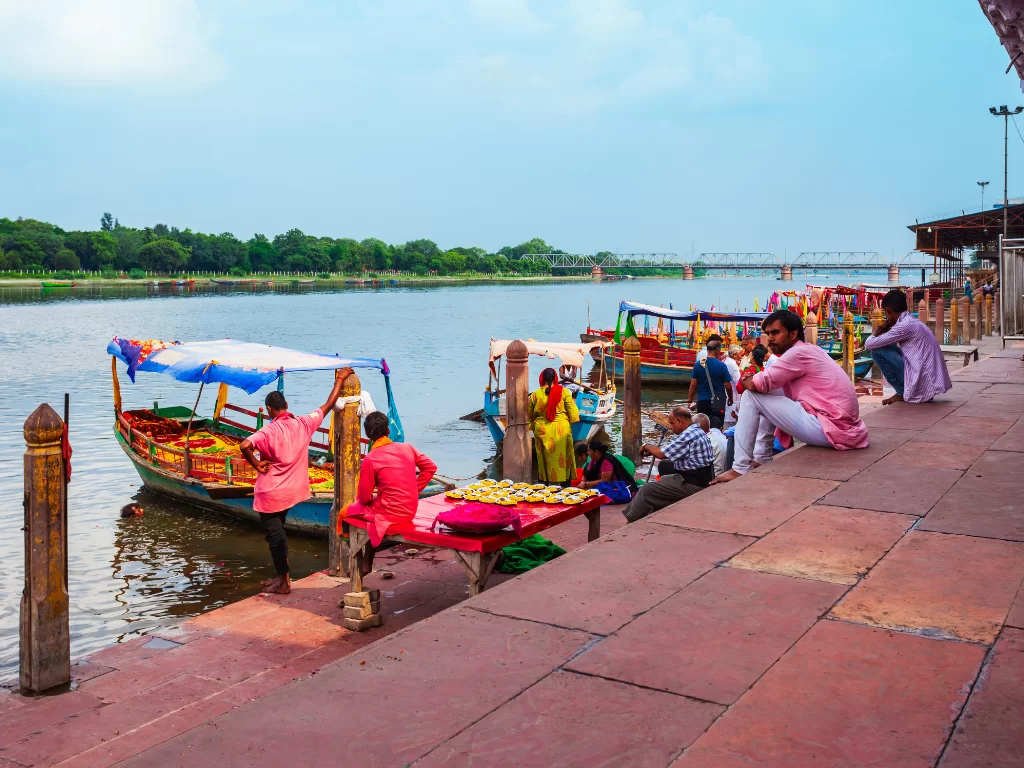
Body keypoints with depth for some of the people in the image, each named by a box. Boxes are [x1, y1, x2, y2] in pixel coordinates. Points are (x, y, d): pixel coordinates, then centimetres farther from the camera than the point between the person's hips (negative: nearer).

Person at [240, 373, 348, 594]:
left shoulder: (269, 431, -19)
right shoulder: (303, 424, -5)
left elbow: (244, 446, -36)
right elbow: (328, 405, 5)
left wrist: (257, 465, -20)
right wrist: (340, 379, 14)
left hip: (270, 493, -6)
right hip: (291, 490, 6)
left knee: (274, 536, 6)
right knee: (278, 532, 23)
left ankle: (284, 583, 13)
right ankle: (281, 577, 30)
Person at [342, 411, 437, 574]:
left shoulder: (370, 459, -16)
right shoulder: (407, 448, -1)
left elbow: (364, 497, -10)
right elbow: (430, 467, 8)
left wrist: (361, 499, 13)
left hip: (389, 513, -6)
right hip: (410, 510, 6)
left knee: (346, 513, 16)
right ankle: (367, 561, 28)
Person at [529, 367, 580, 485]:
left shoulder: (535, 394, -1)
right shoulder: (564, 391, -4)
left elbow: (530, 414, 7)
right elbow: (572, 409, -1)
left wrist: (532, 425, 21)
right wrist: (573, 421, 13)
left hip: (542, 430, 1)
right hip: (561, 429, -1)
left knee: (544, 457, 9)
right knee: (563, 456, 8)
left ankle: (544, 481, 13)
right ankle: (565, 482, 12)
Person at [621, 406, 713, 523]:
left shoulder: (689, 435, -20)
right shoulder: (696, 431, 11)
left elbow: (661, 454, -17)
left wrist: (647, 447, 0)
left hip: (692, 485, -10)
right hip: (700, 479, 10)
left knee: (647, 491, -7)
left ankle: (630, 521, 7)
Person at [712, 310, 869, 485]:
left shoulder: (799, 352, -12)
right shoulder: (809, 351, 18)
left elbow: (756, 384, -13)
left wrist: (744, 381, 7)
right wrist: (753, 379, 2)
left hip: (832, 430, -10)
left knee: (751, 396, -6)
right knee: (769, 393, 19)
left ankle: (740, 468, -4)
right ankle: (762, 458, 17)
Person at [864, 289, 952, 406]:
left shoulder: (904, 326, -13)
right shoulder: (914, 322, 14)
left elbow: (868, 345, -12)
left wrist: (880, 329, 5)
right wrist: (887, 330, 15)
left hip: (922, 383, -9)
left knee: (877, 351, -6)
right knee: (891, 348, 22)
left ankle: (902, 393, 3)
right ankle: (905, 391, 14)